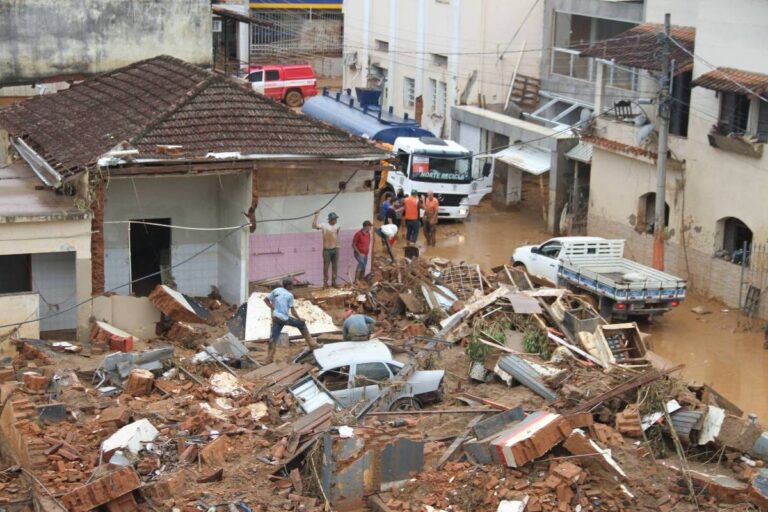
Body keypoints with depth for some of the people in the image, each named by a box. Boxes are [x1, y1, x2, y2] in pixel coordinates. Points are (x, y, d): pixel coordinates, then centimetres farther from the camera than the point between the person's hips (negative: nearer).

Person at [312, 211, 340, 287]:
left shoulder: (337, 225, 6)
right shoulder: (324, 225, -12)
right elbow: (314, 226, -27)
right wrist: (316, 216, -32)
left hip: (335, 249, 5)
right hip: (327, 250, -5)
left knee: (335, 266, 9)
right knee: (326, 266, 0)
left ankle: (333, 282, 18)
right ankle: (325, 282, 7)